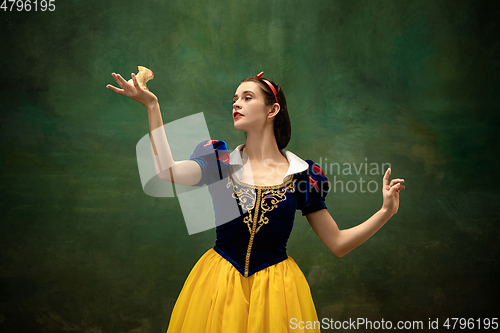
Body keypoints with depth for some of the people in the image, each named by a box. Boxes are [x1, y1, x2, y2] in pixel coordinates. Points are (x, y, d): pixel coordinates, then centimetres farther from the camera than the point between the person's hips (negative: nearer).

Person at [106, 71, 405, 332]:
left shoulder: (302, 174, -1)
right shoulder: (221, 160, 1)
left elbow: (338, 244, 1)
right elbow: (168, 171, -19)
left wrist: (386, 210, -11)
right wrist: (152, 106, -18)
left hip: (275, 289, 0)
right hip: (219, 282, 1)